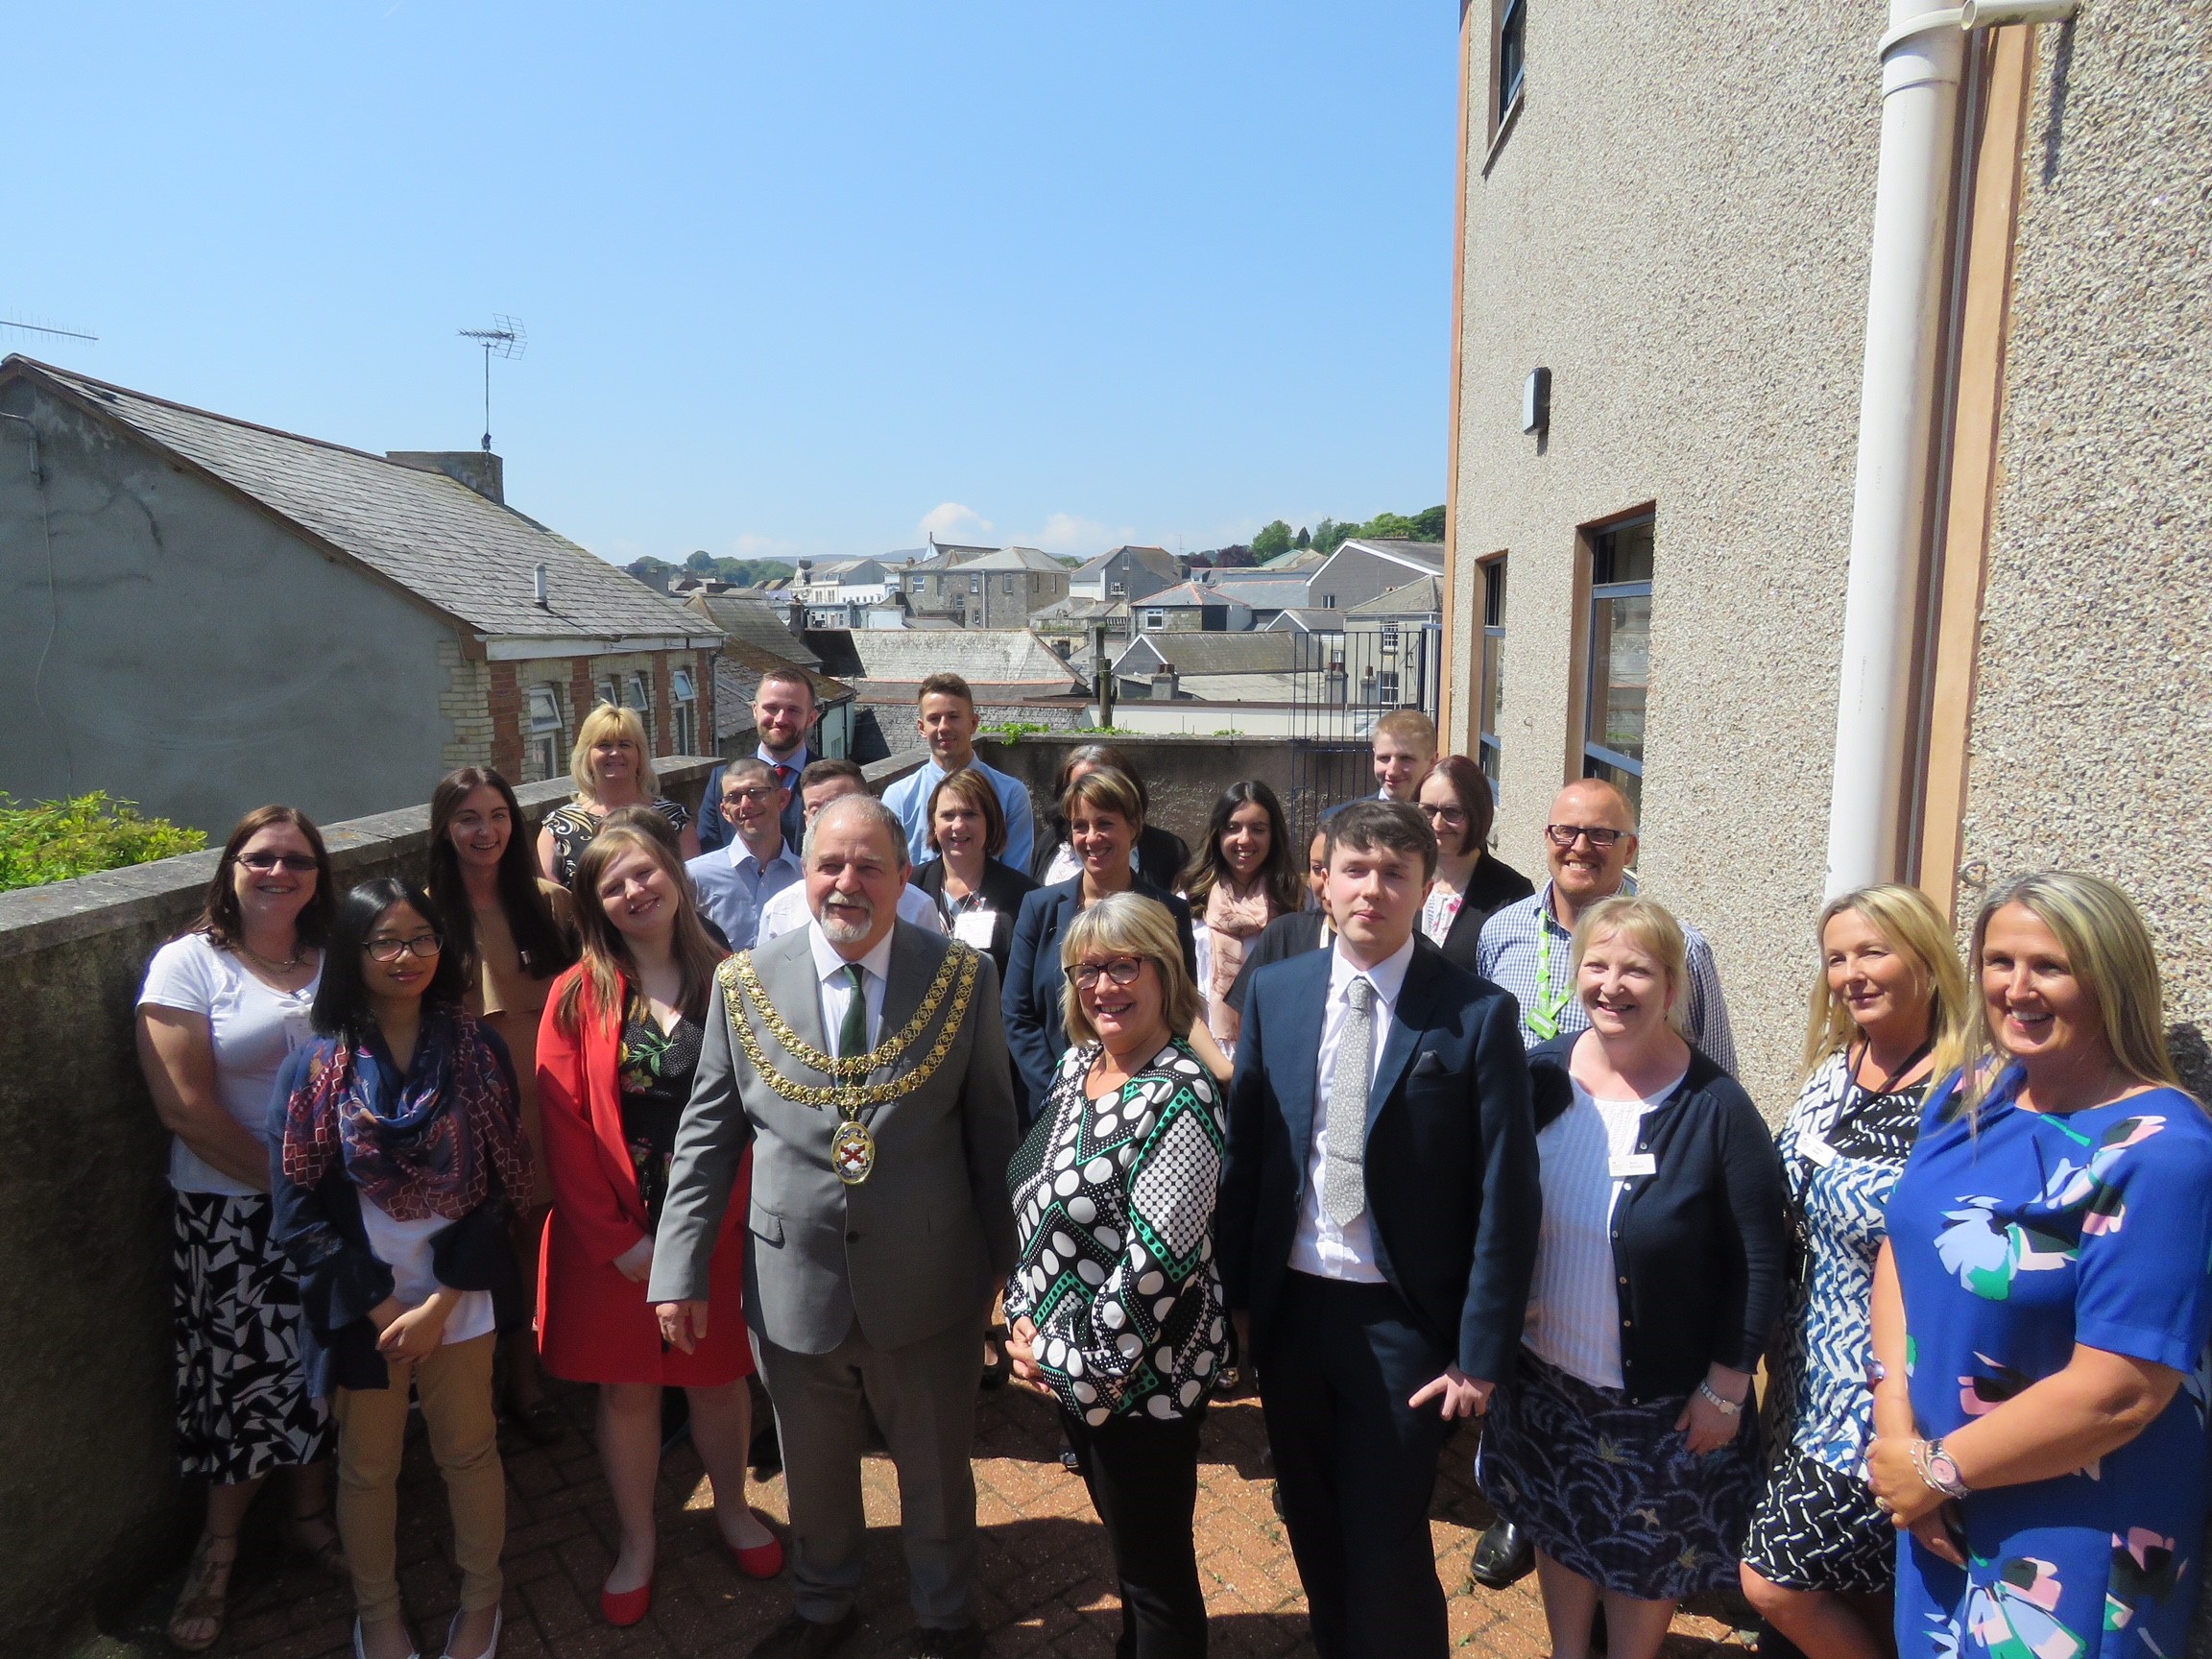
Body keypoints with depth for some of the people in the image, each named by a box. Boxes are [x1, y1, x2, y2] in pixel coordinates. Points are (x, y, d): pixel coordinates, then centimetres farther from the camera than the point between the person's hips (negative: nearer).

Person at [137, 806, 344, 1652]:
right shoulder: (188, 964, -7)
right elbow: (186, 1107, -13)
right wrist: (284, 1184, -12)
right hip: (229, 1211, -3)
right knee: (243, 1370, 6)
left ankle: (310, 1512, 34)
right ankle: (218, 1547, 28)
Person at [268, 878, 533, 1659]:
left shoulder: (477, 1049, -7)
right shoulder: (315, 1066, -8)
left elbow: (499, 1186, -6)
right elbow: (297, 1207, -8)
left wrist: (440, 1304, -11)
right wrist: (382, 1306, -11)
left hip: (460, 1296, 0)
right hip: (363, 1305, 0)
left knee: (469, 1450, 14)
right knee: (368, 1465, 16)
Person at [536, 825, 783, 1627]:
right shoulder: (577, 996, -6)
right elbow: (564, 1126, -8)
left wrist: (736, 1213, -11)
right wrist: (616, 1239, -11)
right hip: (613, 1235, 0)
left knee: (720, 1374, 17)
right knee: (626, 1387, 13)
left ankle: (731, 1507, 42)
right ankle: (637, 1540, 36)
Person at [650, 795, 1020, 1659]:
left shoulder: (964, 977, -9)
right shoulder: (745, 983, -6)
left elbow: (992, 1130, -3)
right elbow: (707, 1134, -1)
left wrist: (1005, 1258, 2)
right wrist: (681, 1269, -5)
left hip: (928, 1283, -1)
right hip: (793, 1284, 1)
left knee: (937, 1474, 20)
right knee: (813, 1478, 24)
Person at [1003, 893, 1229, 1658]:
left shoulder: (1181, 1096, -24)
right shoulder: (1076, 1063, 2)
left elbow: (1154, 1262, -25)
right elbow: (1040, 1205, 11)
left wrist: (1072, 1356, -16)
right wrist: (1029, 1323, 3)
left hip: (1142, 1371, -8)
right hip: (1064, 1360, 8)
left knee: (1157, 1566, 12)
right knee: (1124, 1539, 27)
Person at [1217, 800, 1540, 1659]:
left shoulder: (1477, 1013, -12)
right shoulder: (1275, 991, -1)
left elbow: (1505, 1196, -10)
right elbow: (1244, 1150, 3)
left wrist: (1482, 1355, -9)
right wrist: (1235, 1293, 3)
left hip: (1401, 1319, -4)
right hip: (1288, 1306, 4)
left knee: (1386, 1547, 6)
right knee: (1314, 1533, 21)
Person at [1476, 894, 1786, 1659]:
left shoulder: (1715, 1107, -19)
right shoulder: (1540, 1075, -9)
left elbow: (1757, 1263, -13)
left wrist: (1725, 1390, -10)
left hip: (1661, 1396, -3)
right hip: (1544, 1373, 4)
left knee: (1646, 1556, 18)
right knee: (1560, 1532, 23)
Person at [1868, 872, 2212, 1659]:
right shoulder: (1970, 1095, -1)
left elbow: (2118, 1392, -24)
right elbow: (1902, 1244, 1)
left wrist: (1939, 1470, -16)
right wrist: (1896, 1427, -10)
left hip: (2078, 1533, -6)